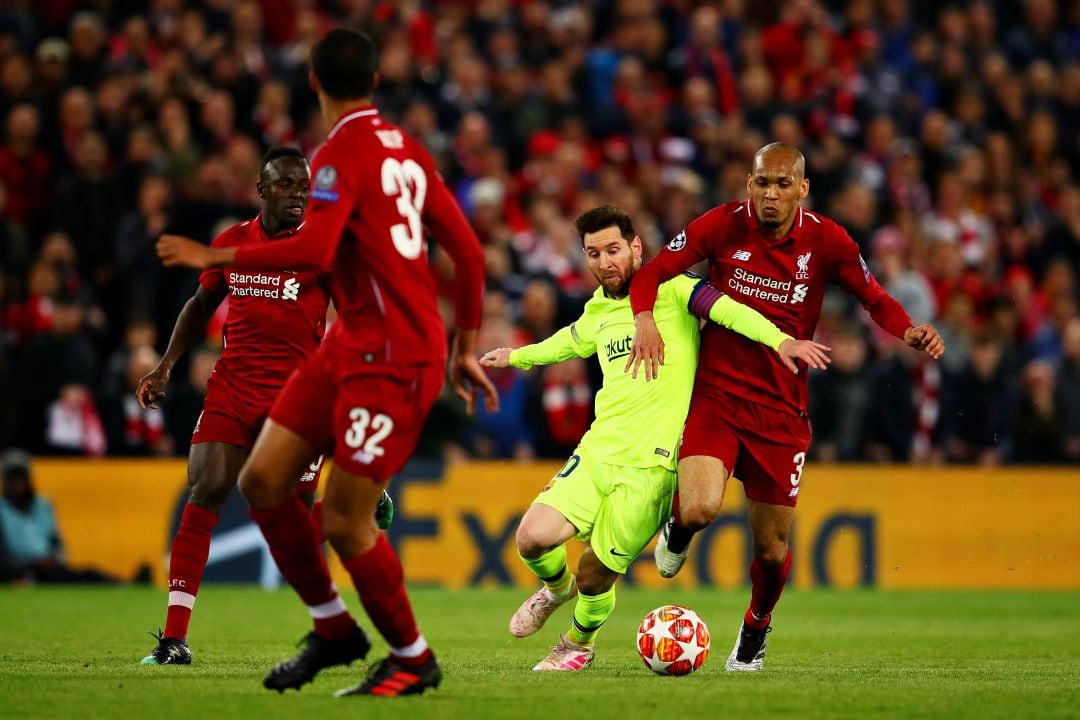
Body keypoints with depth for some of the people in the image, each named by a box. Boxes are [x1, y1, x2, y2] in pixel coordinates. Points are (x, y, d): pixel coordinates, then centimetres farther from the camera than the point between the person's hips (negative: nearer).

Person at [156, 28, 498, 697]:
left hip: (394, 358, -9)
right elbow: (469, 251, 14)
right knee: (263, 481, 7)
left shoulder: (341, 154, -14)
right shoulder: (406, 150, 12)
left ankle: (414, 658, 11)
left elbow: (314, 248, -28)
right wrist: (466, 347, 22)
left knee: (344, 521, -6)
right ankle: (334, 630, 19)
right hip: (352, 342, 9)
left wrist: (216, 257, -17)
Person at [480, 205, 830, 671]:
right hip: (596, 452, 5)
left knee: (596, 576, -1)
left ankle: (579, 643, 33)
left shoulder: (670, 290, -4)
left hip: (650, 465, -5)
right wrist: (517, 357, 55)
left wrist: (779, 340, -39)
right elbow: (572, 340, 38)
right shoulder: (597, 310, 15)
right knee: (533, 537, -14)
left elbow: (722, 308, -21)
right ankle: (556, 588, 23)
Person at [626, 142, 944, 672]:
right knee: (700, 510, -26)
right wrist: (645, 321, -20)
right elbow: (652, 273, 0)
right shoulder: (722, 226, -6)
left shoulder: (826, 241, -4)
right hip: (714, 395, -1)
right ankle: (678, 526, 14)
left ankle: (755, 629, 37)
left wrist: (909, 332, -14)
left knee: (771, 549, 3)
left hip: (781, 410, 1)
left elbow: (875, 300, 7)